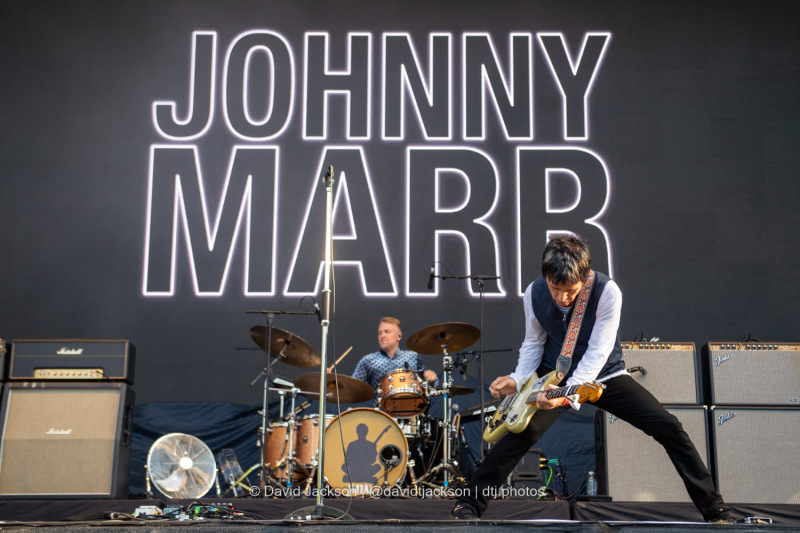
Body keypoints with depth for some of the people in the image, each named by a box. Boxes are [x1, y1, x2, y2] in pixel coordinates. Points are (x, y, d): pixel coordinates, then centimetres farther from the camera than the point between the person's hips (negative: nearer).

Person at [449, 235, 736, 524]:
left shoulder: (607, 291, -25)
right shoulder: (534, 293, -13)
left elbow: (598, 352, -27)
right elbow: (533, 343, 1)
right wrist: (517, 380, -16)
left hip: (604, 375, -1)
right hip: (553, 378, 1)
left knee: (669, 427, -13)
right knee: (521, 433, -22)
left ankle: (713, 507, 2)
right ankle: (469, 505, -9)